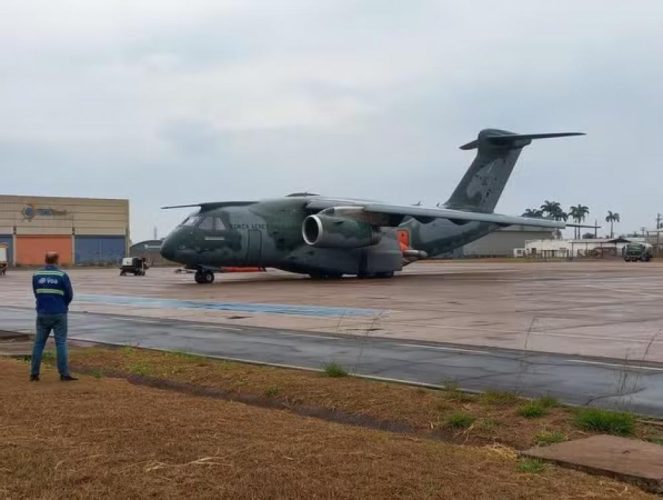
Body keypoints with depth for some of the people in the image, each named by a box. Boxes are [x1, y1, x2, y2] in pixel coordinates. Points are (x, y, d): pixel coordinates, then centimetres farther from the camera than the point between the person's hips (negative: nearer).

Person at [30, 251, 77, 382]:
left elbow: (36, 294, 8)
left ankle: (34, 374, 11)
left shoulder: (37, 275, 0)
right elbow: (69, 295, -2)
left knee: (38, 343, 10)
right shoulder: (62, 275, -9)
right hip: (59, 314, -3)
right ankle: (64, 374, 0)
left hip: (42, 313, 3)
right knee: (61, 343, 2)